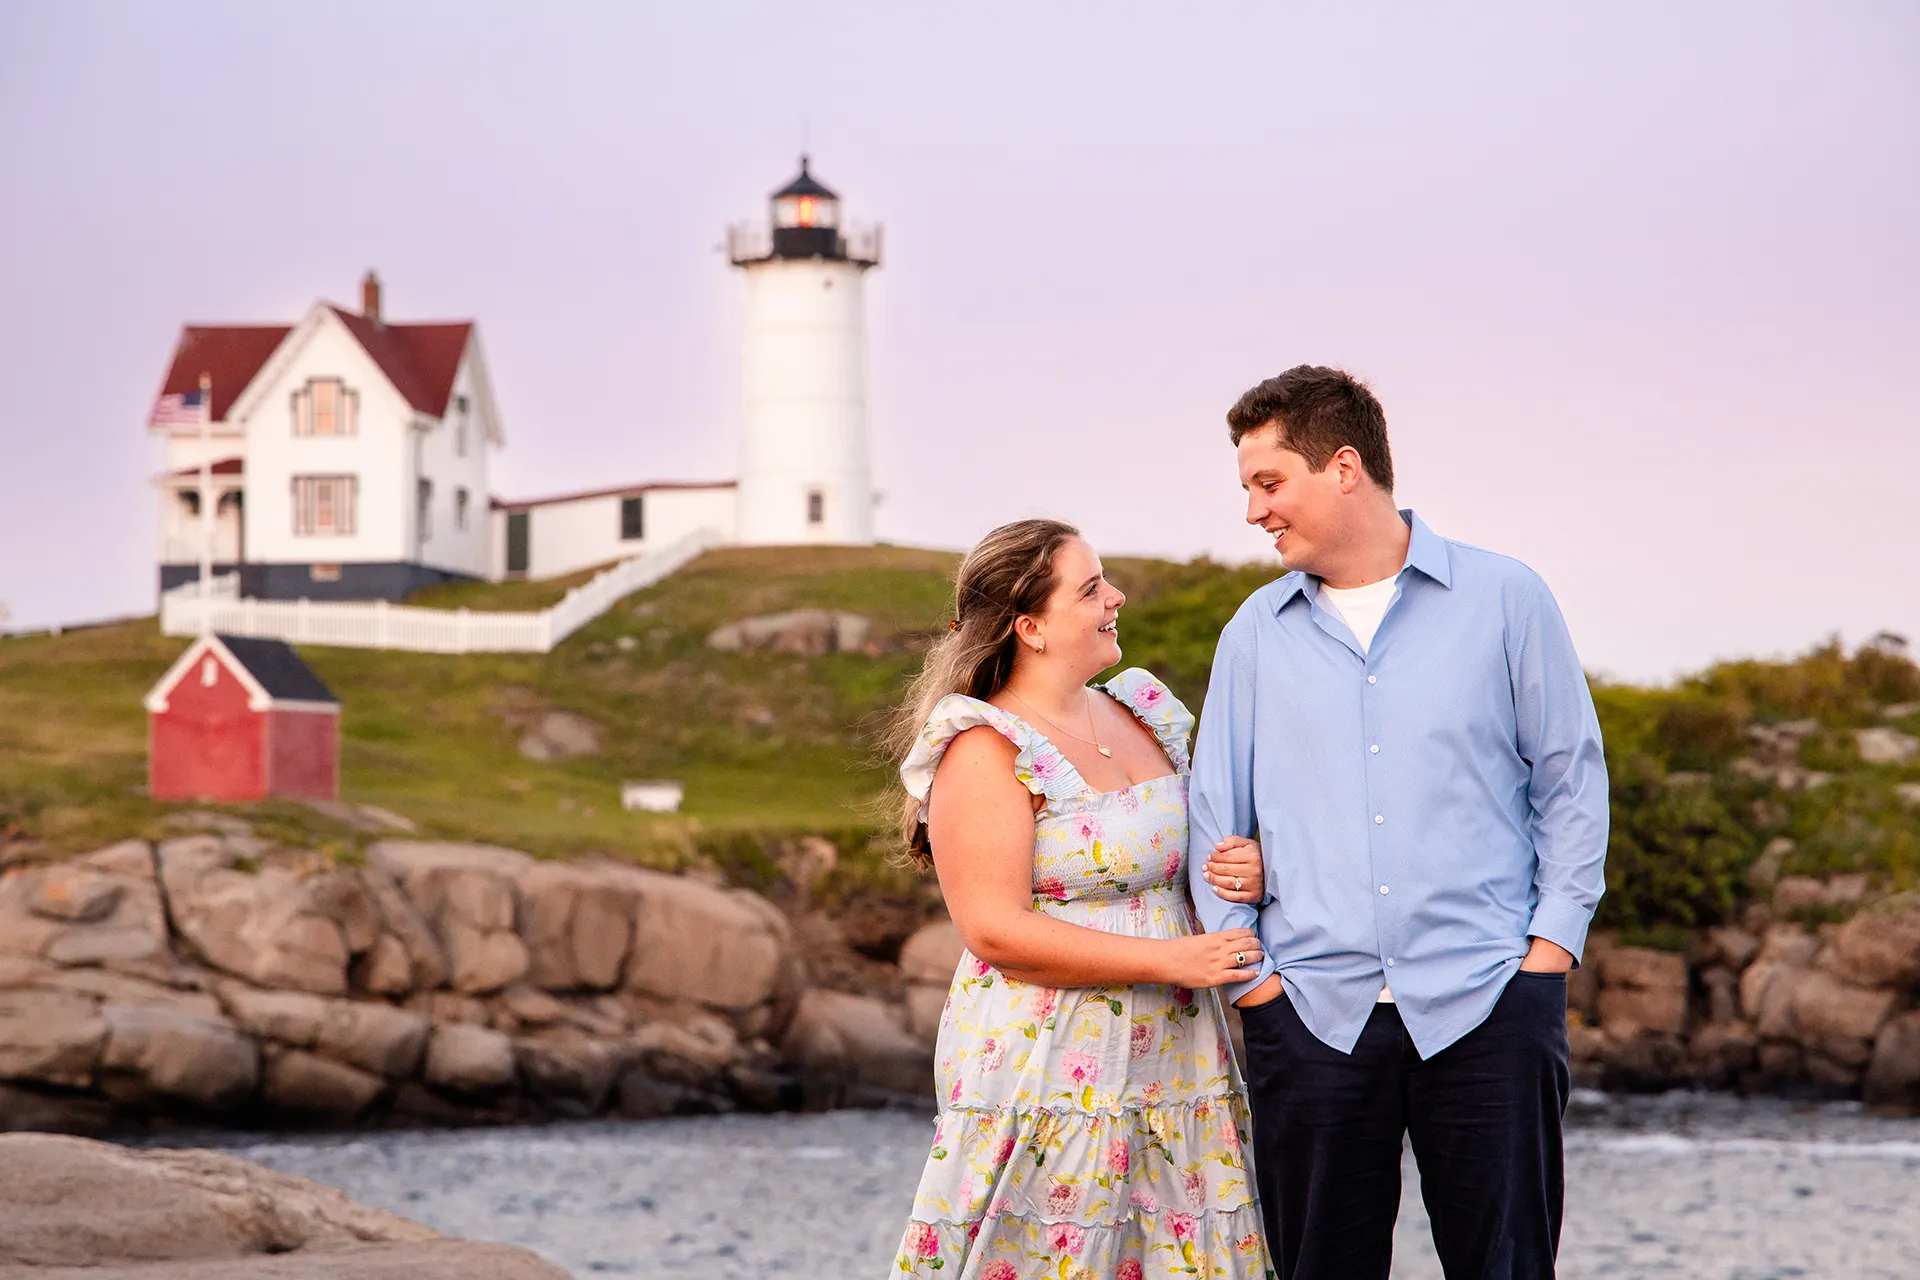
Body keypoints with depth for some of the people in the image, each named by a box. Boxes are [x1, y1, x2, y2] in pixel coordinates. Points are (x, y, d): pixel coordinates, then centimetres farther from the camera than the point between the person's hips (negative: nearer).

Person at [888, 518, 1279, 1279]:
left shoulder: (1142, 716, 14)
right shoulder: (987, 751, -10)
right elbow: (995, 931, -17)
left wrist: (1248, 874, 2)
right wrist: (1174, 961, -18)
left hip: (1169, 1067, 7)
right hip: (1048, 1083, -7)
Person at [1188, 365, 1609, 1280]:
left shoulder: (1504, 601, 4)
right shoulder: (1256, 635, 11)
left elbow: (1571, 781, 7)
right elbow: (1215, 819, 12)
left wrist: (1551, 944, -1)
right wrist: (1247, 973, 3)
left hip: (1485, 1003, -2)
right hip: (1311, 1011, 2)